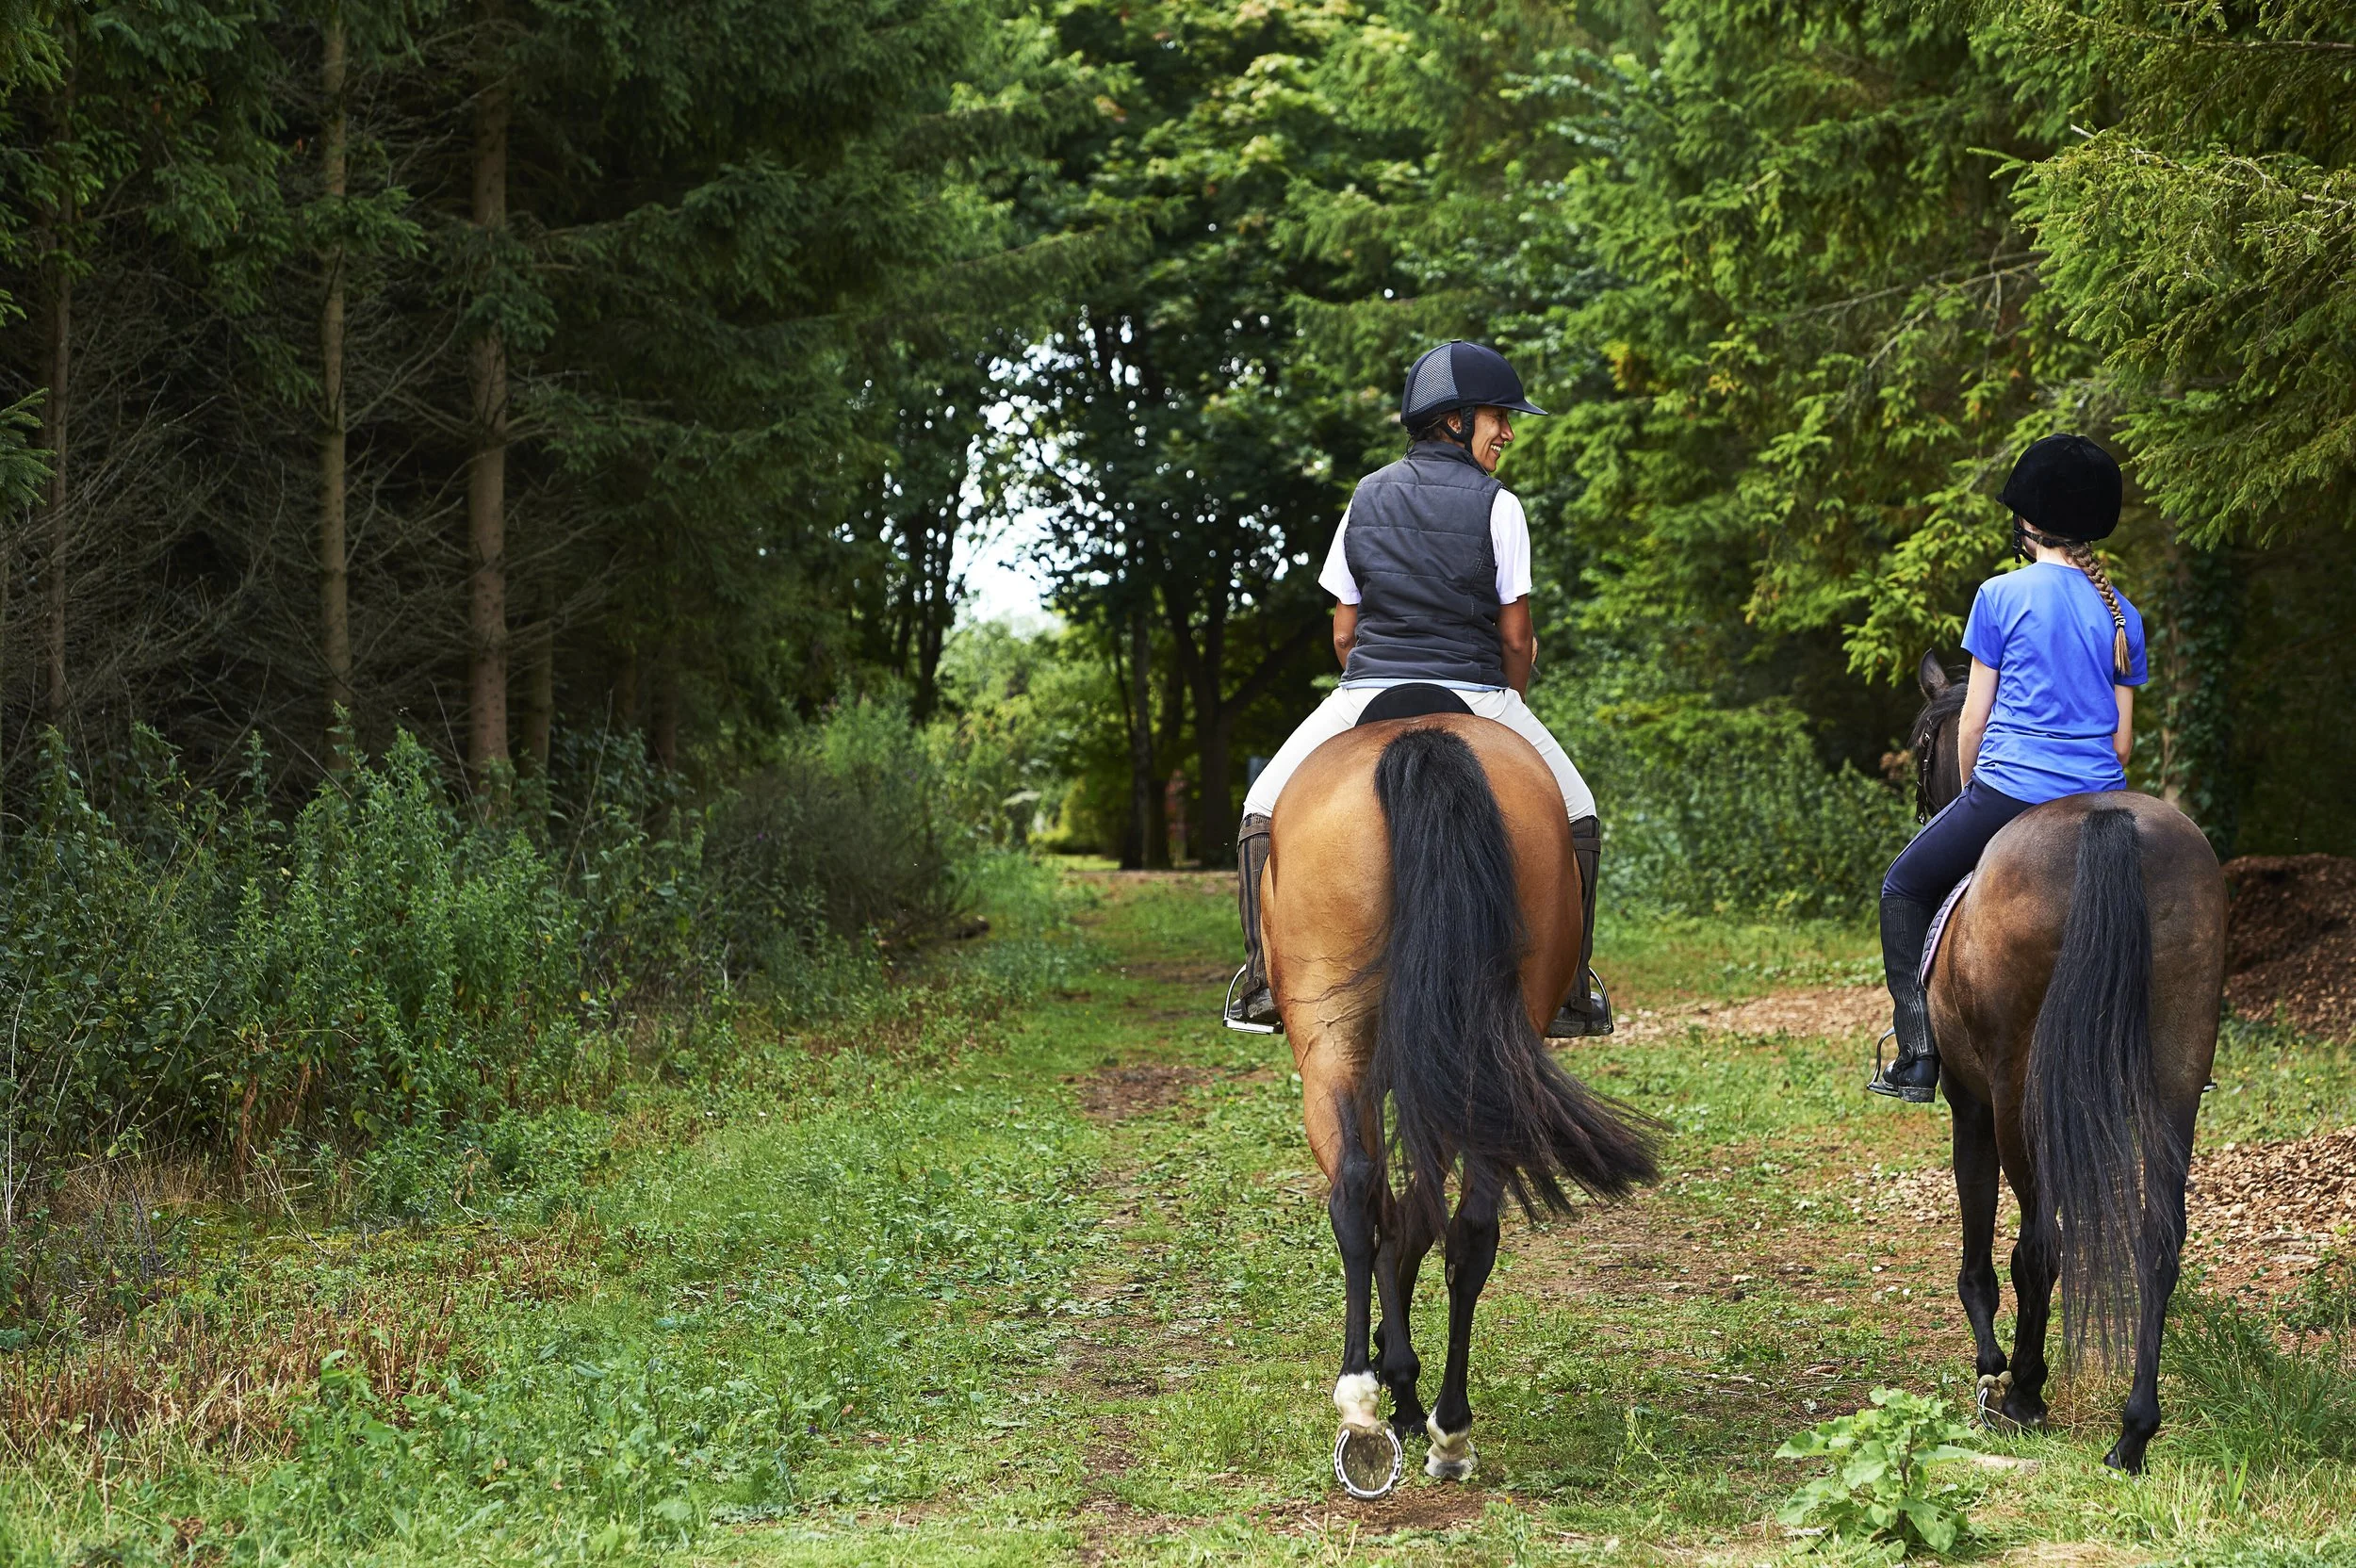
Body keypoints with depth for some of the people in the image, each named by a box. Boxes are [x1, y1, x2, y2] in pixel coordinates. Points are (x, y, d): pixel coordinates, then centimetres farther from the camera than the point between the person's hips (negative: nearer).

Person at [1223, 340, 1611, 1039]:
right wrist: (1506, 707, 16)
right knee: (1575, 817, 18)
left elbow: (1343, 630, 11)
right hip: (1475, 697, -2)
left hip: (1367, 696, 2)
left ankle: (1265, 981, 5)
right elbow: (1515, 638, -1)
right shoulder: (1497, 505, -2)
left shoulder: (1366, 498, 10)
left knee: (1266, 810, 20)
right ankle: (1567, 993, 13)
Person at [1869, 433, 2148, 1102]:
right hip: (2099, 800, 4)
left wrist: (1970, 795, 14)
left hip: (2009, 788, -4)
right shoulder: (2121, 613, 9)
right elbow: (2122, 739, 9)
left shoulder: (2002, 595, -3)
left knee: (1904, 889, 15)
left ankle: (1917, 1054, 4)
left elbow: (1973, 721, -1)